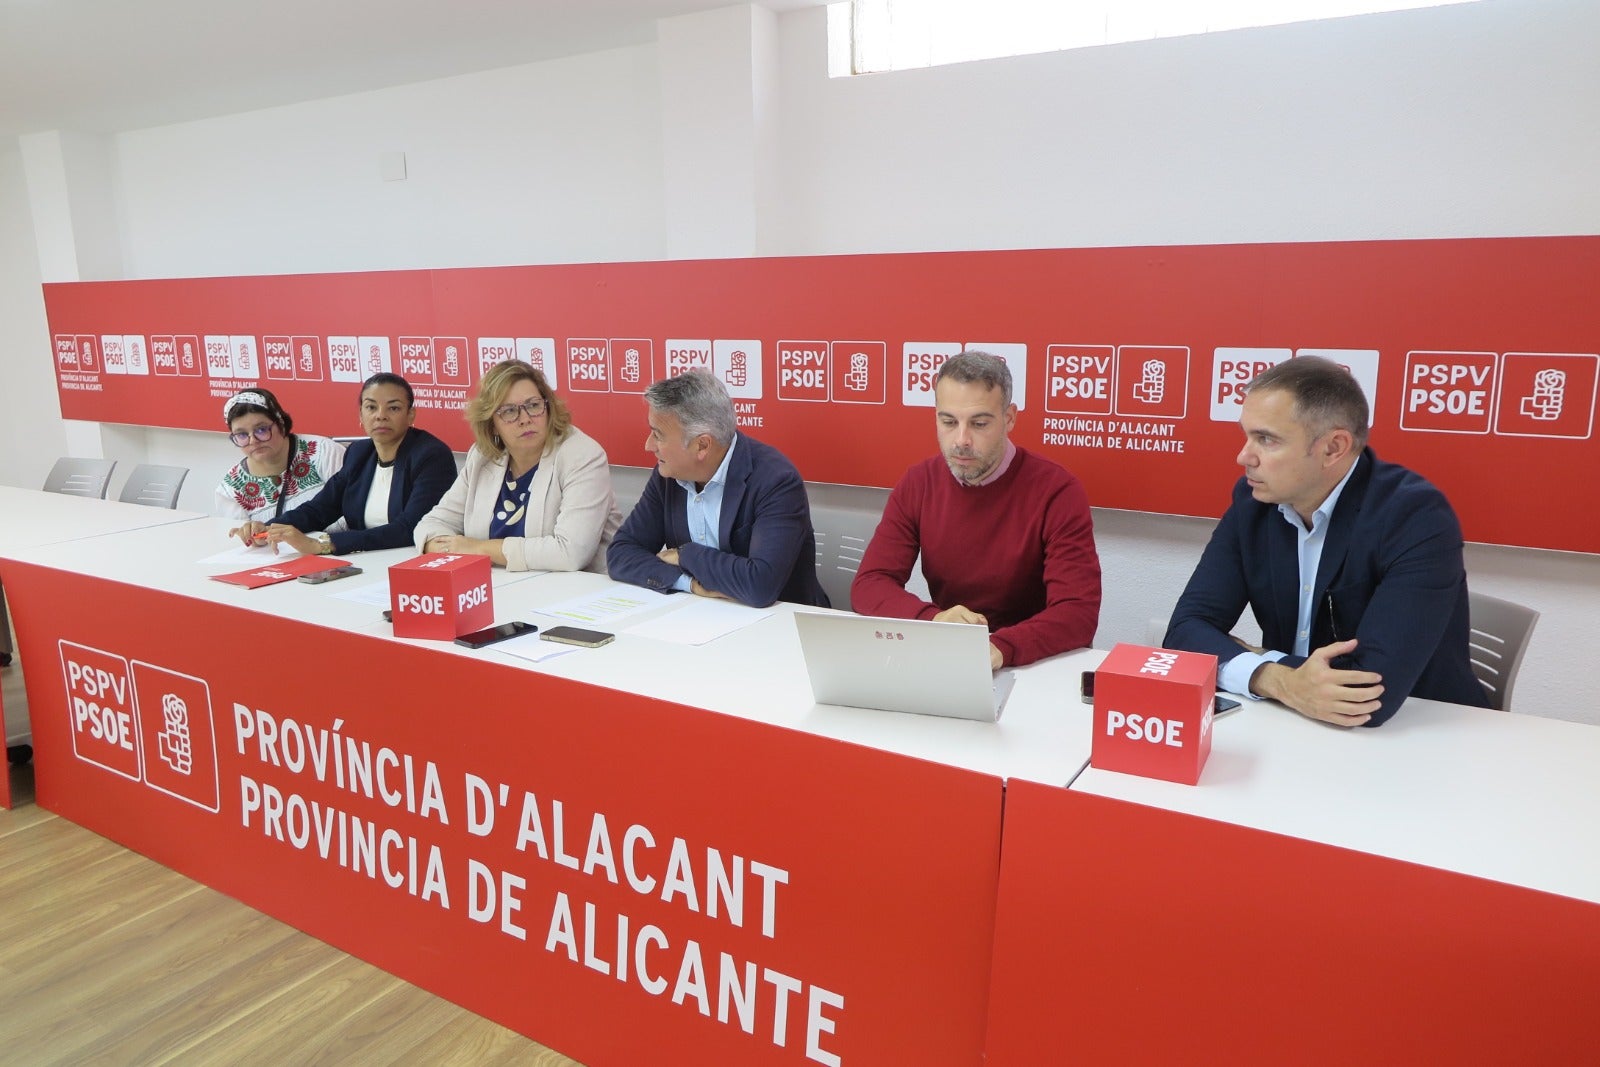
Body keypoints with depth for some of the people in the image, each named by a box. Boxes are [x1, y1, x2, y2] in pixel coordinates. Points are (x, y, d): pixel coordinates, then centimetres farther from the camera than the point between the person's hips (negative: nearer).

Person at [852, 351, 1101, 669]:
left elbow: (1079, 612, -19)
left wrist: (999, 647, -37)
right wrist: (931, 620, -25)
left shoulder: (1058, 492, -13)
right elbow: (869, 584, -6)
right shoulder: (917, 484, -2)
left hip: (1032, 665, -3)